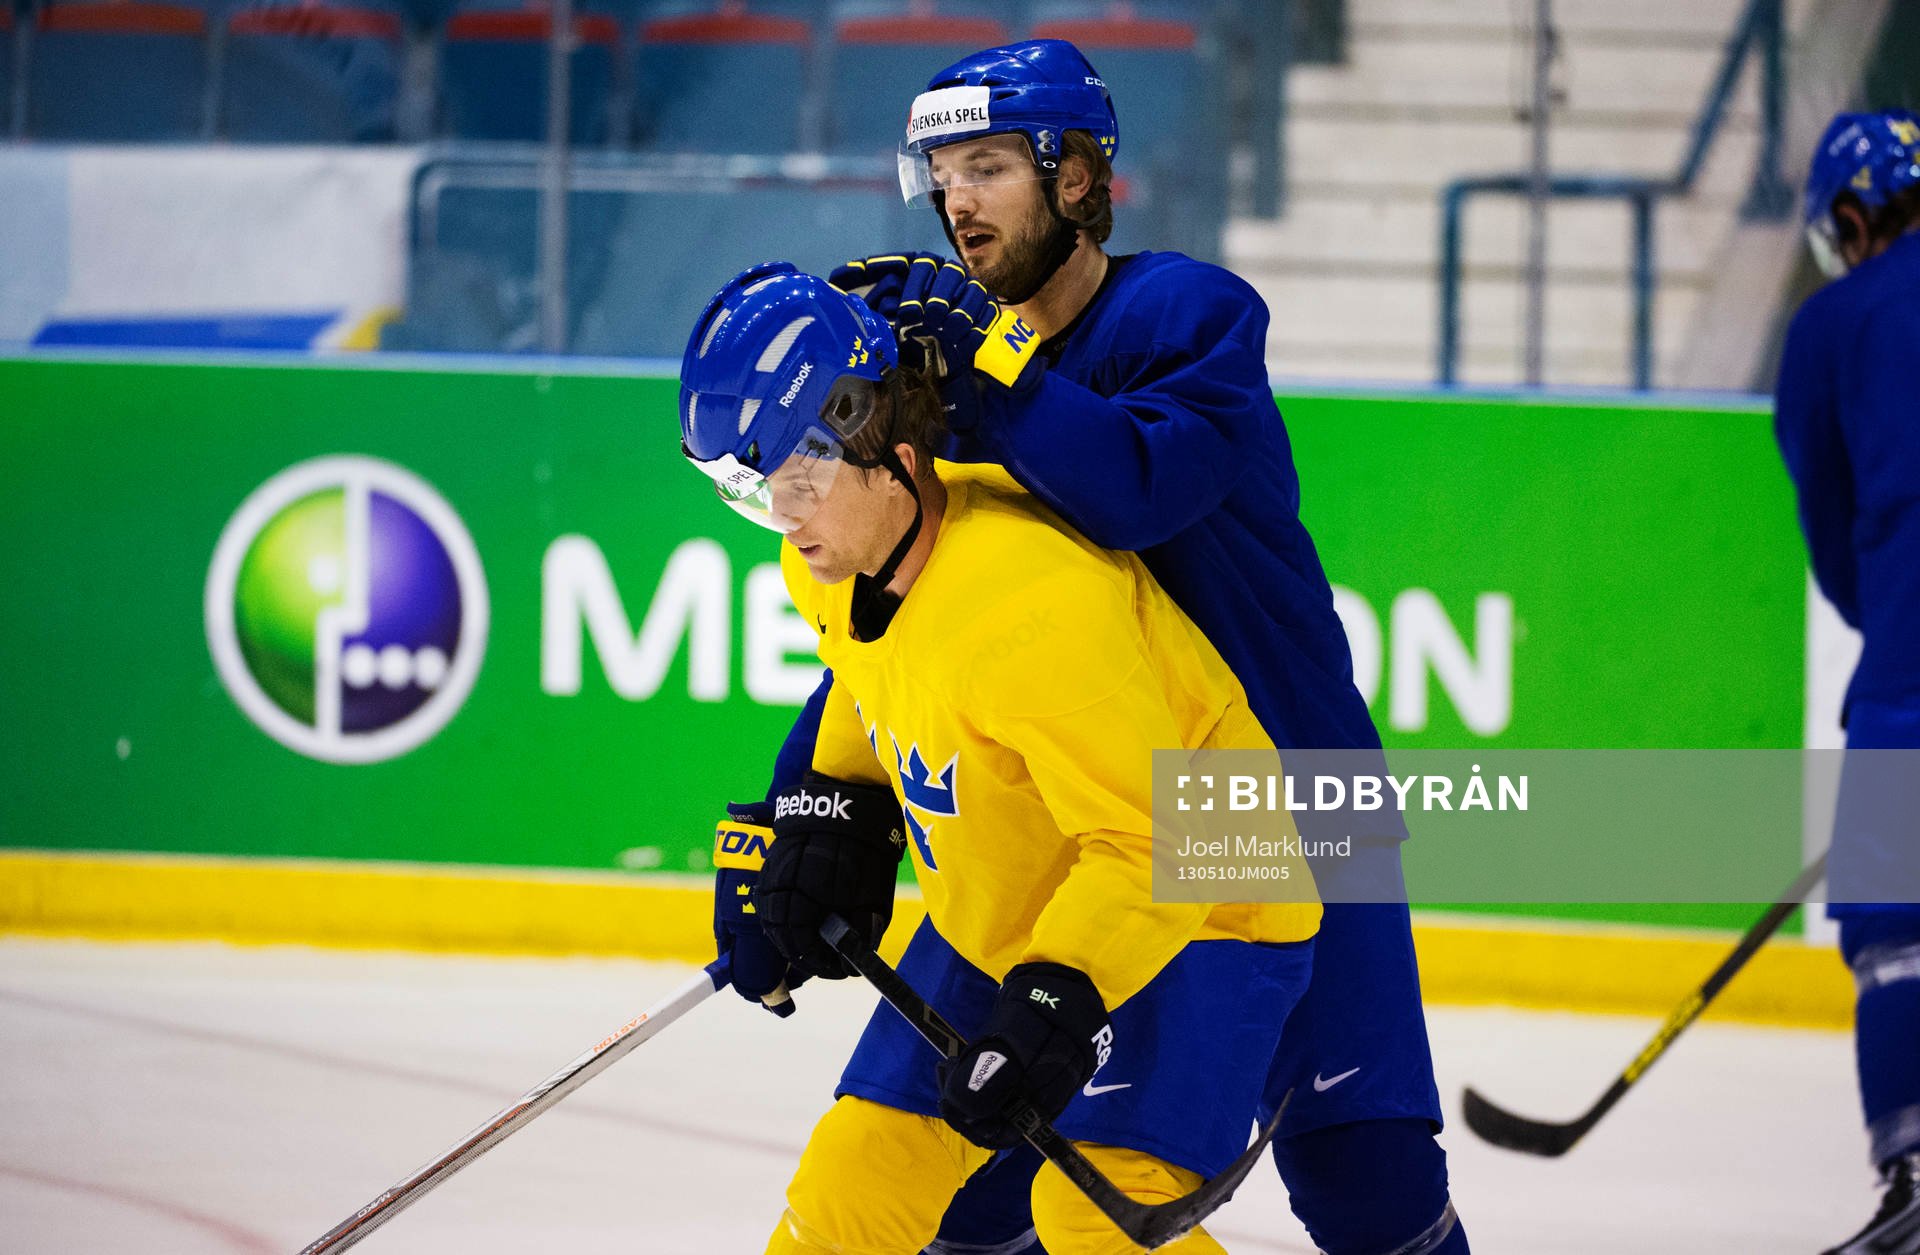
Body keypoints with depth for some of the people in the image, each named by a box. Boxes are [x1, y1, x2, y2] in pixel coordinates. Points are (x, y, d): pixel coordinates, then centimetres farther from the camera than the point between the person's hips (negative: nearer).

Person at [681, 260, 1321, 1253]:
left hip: (1195, 913, -9)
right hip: (998, 916, 9)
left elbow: (1150, 842, -34)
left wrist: (1057, 1003, -42)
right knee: (860, 1172, 7)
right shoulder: (834, 564, -7)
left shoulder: (1032, 604, -35)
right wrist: (836, 808, 6)